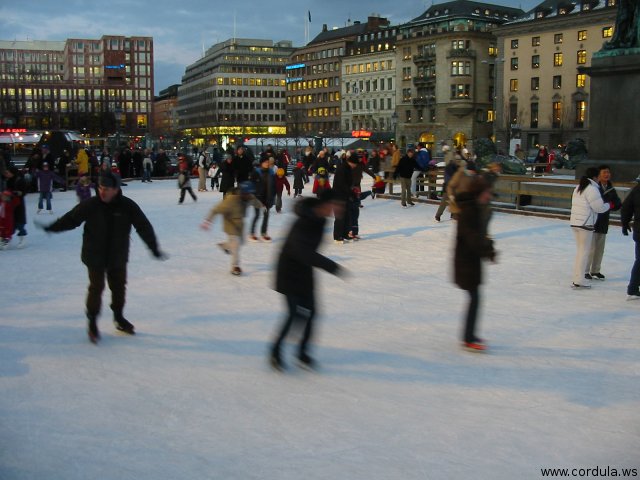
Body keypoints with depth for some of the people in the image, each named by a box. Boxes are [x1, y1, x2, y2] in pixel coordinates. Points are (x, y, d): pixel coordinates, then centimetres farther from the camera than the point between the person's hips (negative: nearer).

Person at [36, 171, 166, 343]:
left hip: (118, 256, 2)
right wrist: (51, 228, -3)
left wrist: (154, 248, -8)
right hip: (95, 256, -2)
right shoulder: (90, 205, -14)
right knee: (96, 288, -2)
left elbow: (144, 227, -9)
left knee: (119, 287, 14)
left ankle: (119, 317, 36)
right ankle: (92, 322, 16)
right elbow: (71, 219, -2)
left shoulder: (128, 206, -14)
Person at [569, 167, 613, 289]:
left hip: (575, 222, 9)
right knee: (584, 251, -3)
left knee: (580, 250, 15)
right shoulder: (592, 189, -14)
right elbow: (599, 207, -15)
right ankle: (578, 281, -2)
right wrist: (609, 205, 5)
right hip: (585, 224, -9)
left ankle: (577, 279, 19)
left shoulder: (578, 188, 14)